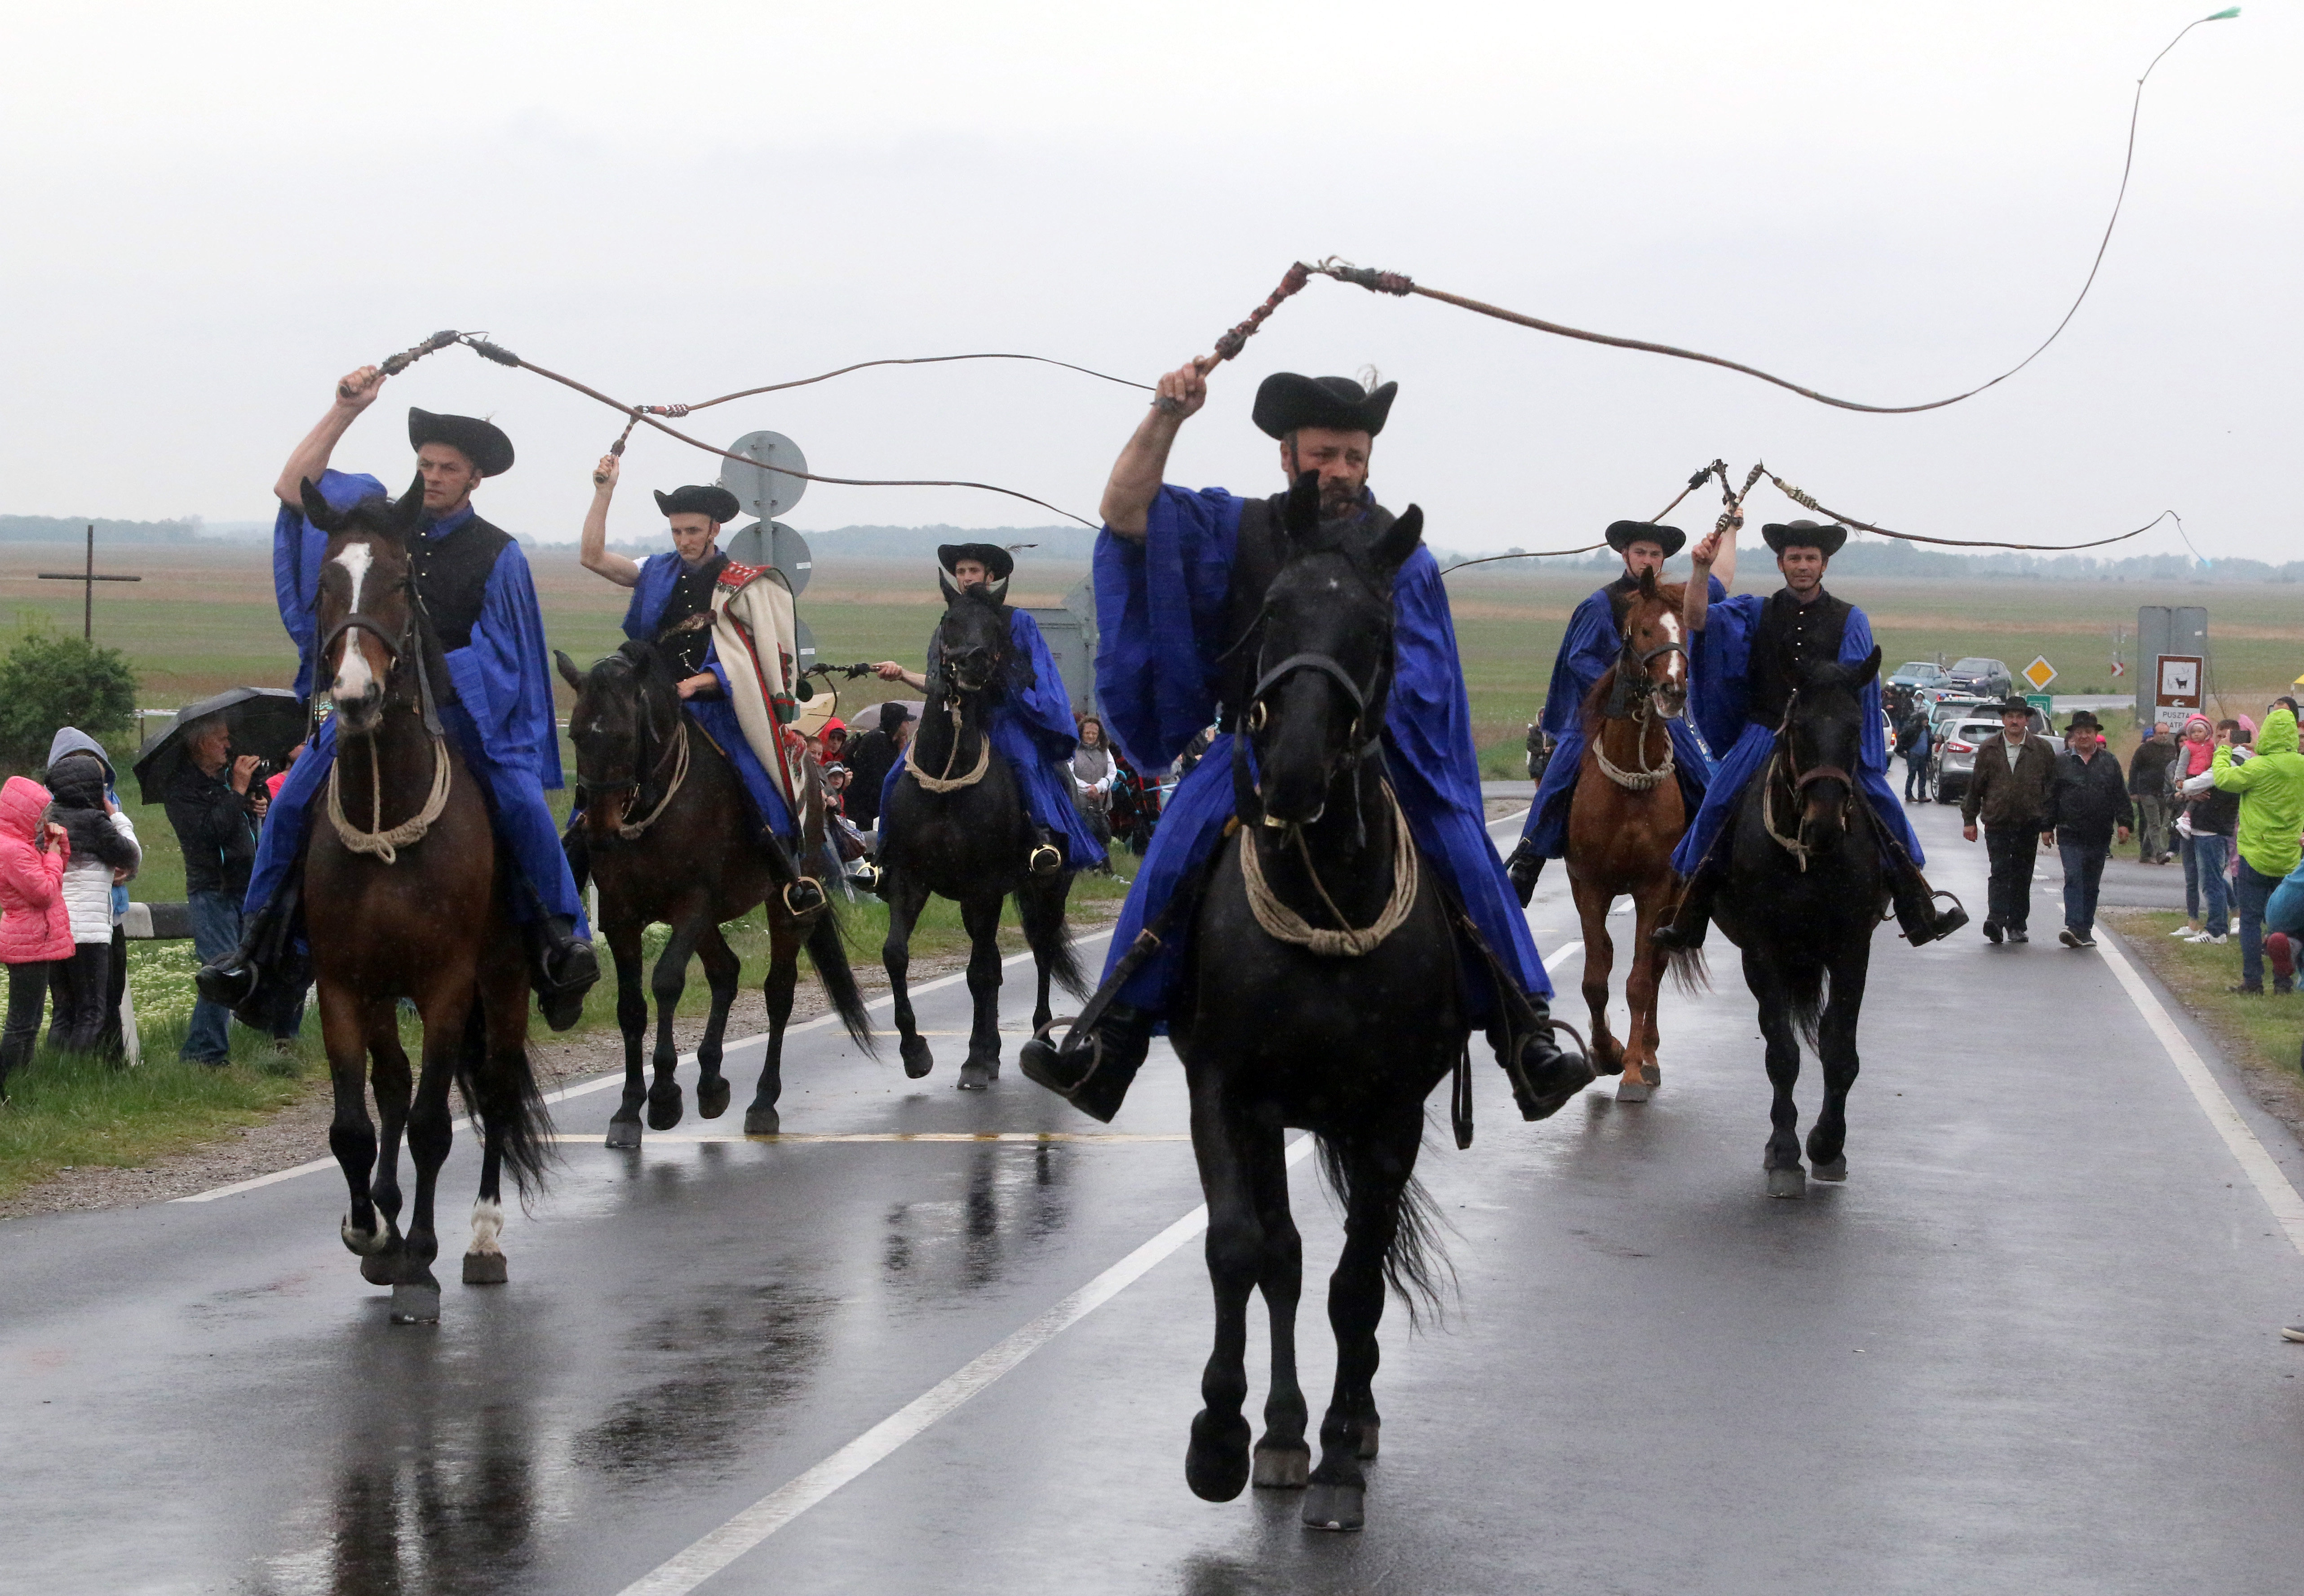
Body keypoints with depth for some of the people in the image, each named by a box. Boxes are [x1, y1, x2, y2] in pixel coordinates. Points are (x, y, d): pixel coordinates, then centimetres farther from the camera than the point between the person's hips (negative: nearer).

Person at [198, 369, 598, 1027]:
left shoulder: (496, 554, 3)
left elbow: (497, 653, -2)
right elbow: (292, 488, 1)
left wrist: (432, 676, -18)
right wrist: (345, 410, -5)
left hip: (463, 706, -2)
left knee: (522, 803, -23)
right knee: (292, 801, -13)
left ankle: (560, 938, -14)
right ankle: (257, 943, -5)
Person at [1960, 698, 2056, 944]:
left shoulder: (2043, 749, 5)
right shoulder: (1989, 749, 6)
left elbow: (2052, 787, 7)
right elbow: (1975, 786, 10)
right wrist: (1969, 820, 8)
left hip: (2029, 823, 1)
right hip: (1997, 822, -1)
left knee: (2022, 876, 6)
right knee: (2000, 872, -12)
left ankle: (2017, 925, 14)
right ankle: (1997, 919, -23)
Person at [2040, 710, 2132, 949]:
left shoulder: (2109, 763, 11)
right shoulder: (2061, 763, 6)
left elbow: (2120, 796, 10)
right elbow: (2050, 797, 6)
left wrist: (2124, 822, 0)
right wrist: (2046, 827, 1)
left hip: (2100, 837, 2)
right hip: (2071, 835, -2)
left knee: (2091, 884, 8)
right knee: (2074, 878, -15)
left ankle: (2085, 930, 15)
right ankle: (2074, 927, -23)